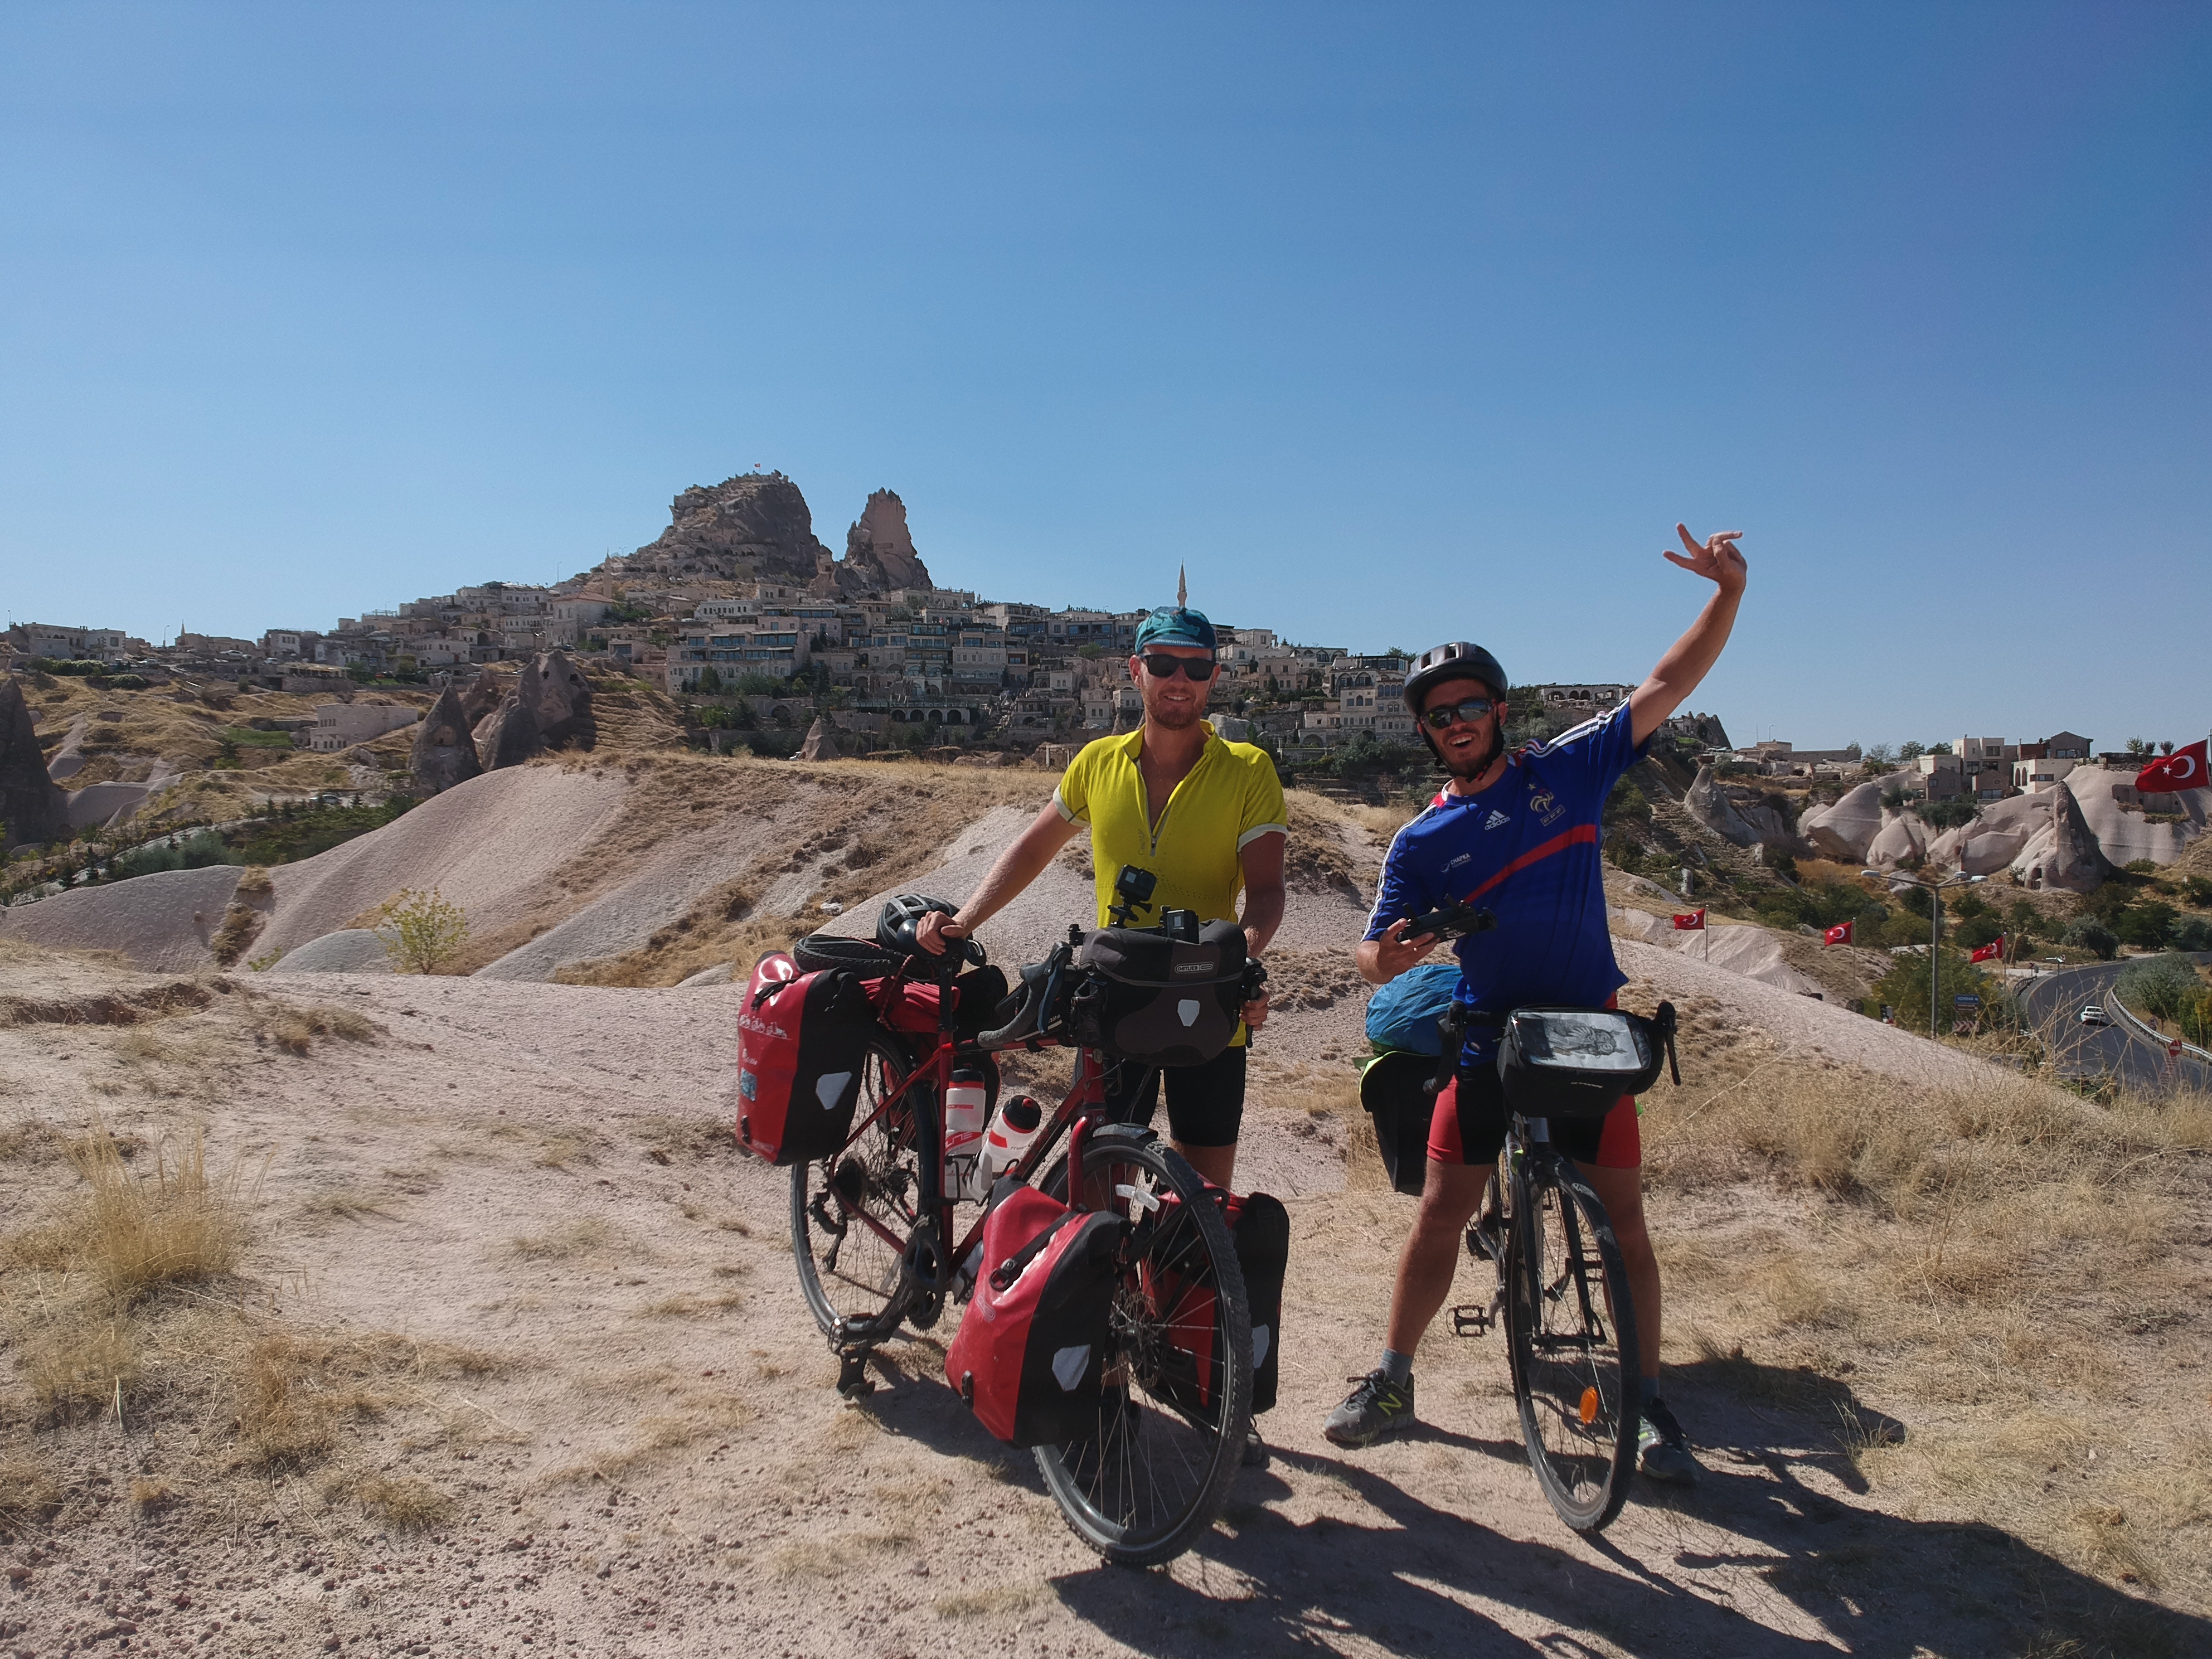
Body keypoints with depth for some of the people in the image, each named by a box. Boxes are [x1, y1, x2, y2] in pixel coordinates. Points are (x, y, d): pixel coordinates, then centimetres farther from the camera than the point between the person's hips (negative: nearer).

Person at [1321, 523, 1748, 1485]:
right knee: (1441, 1212, 4)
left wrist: (1729, 591, -15)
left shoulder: (1569, 769, -1)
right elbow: (1378, 960, -5)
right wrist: (1388, 954, -29)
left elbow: (1668, 685, -3)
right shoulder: (1424, 842, -2)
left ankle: (1649, 1407, 18)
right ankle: (1391, 1386, 17)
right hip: (1486, 1043, 0)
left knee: (1622, 1219, 3)